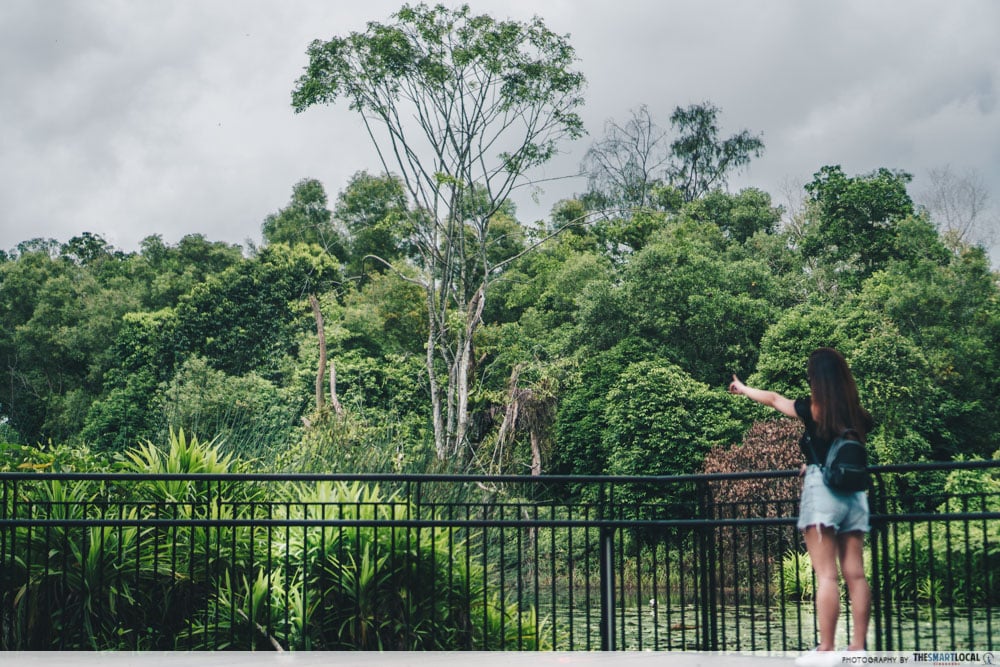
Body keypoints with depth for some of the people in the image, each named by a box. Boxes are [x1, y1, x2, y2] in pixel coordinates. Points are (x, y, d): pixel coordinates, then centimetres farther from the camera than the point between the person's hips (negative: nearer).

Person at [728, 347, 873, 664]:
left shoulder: (813, 410, -4)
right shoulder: (858, 416, 7)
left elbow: (773, 398, 12)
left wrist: (742, 388, 28)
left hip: (822, 490, -5)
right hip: (854, 492, 5)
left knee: (826, 575, -8)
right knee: (855, 574, 3)